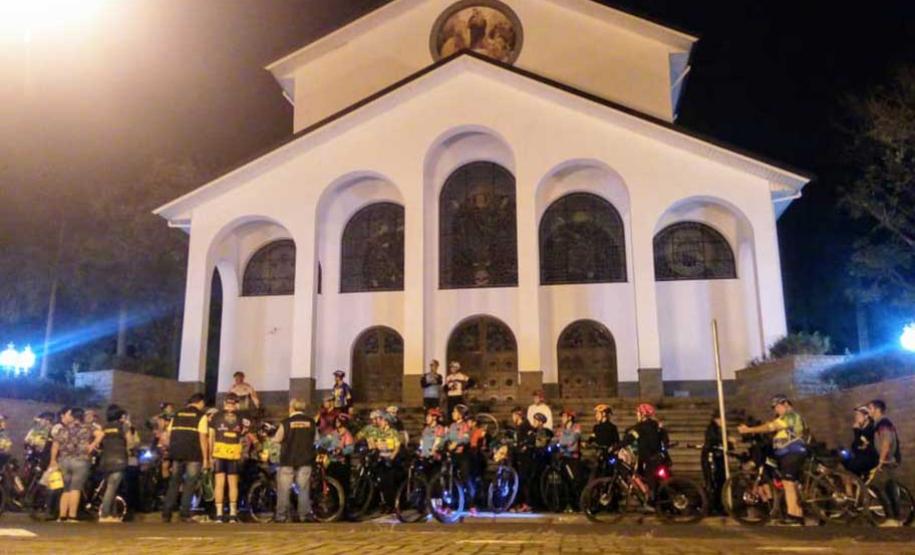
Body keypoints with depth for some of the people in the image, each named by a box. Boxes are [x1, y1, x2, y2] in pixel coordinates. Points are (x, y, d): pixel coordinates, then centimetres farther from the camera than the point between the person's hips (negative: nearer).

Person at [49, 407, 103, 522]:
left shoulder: (62, 429, 10)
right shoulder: (87, 427, 3)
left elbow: (55, 445, 7)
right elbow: (100, 434, -13)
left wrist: (53, 461, 17)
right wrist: (92, 445, -2)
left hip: (64, 461, 3)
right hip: (80, 461, -3)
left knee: (66, 489, 14)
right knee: (75, 489, -3)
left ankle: (62, 516, 11)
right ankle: (71, 516, -8)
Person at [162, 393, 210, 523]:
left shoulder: (177, 414, 15)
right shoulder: (201, 416, -1)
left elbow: (167, 436, 12)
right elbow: (203, 438, -8)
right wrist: (205, 458, -6)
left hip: (176, 454, 5)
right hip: (193, 455, -5)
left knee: (173, 484, 12)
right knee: (189, 485, 2)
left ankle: (166, 514, 10)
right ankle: (184, 514, 0)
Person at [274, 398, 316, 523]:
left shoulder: (286, 422, -9)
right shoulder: (311, 422, -2)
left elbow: (277, 439, 1)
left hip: (288, 460, -2)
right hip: (305, 460, 2)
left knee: (283, 489, 6)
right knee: (304, 489, 7)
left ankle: (281, 516, 7)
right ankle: (305, 515, 4)